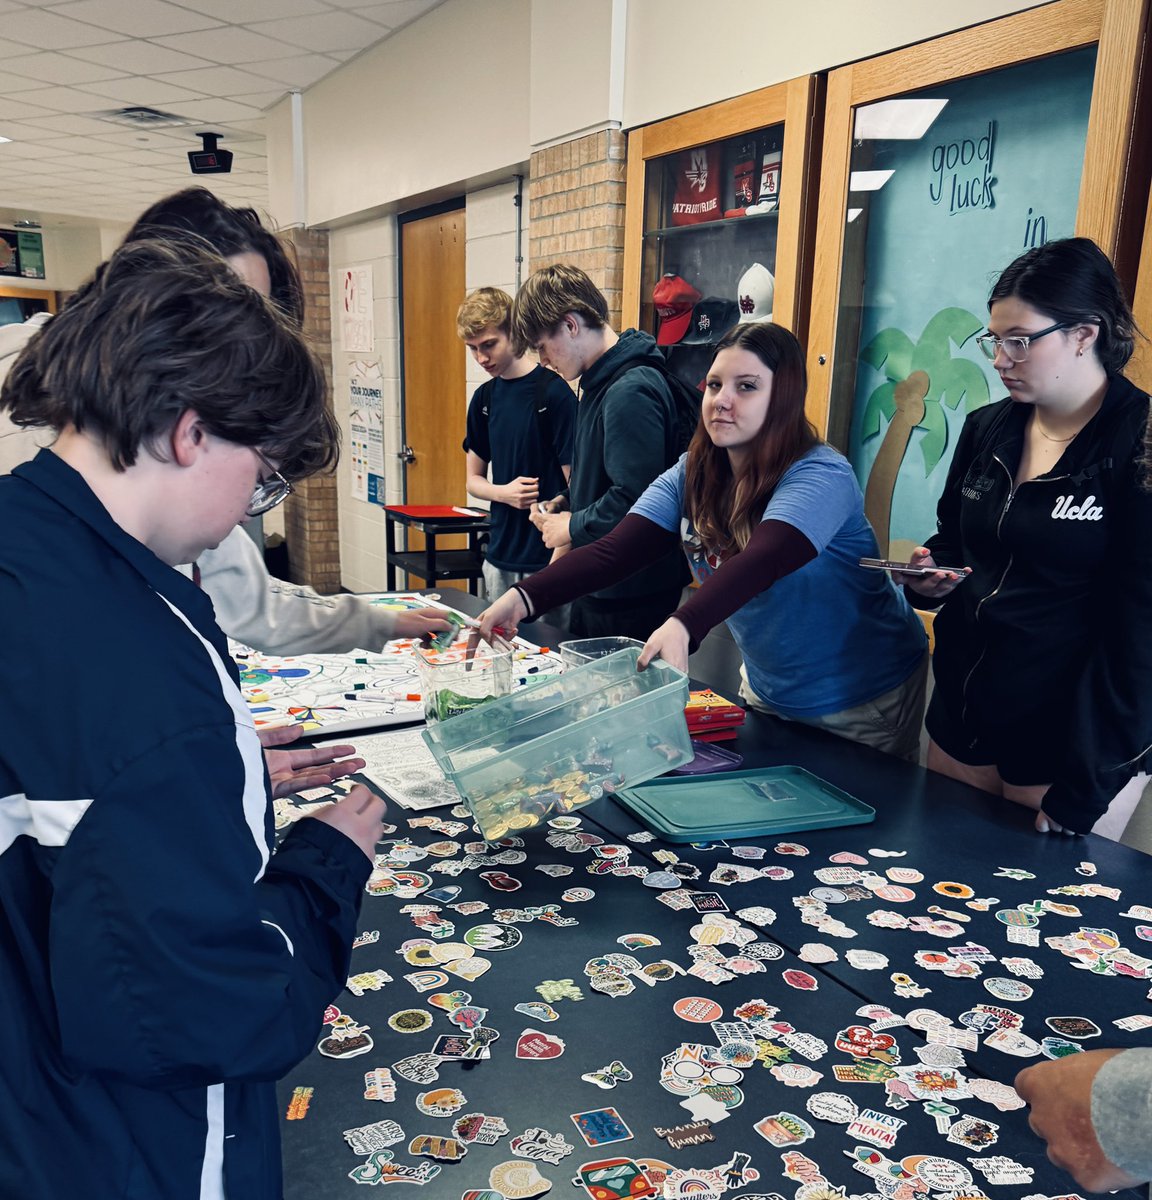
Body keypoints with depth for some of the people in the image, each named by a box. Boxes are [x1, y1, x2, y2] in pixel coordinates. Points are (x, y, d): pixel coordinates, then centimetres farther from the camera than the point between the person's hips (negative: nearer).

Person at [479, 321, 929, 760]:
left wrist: (683, 626, -59)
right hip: (767, 689, 5)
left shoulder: (820, 476, -25)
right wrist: (524, 597, -33)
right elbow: (613, 551, -18)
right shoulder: (690, 476, -7)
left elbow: (760, 563, -42)